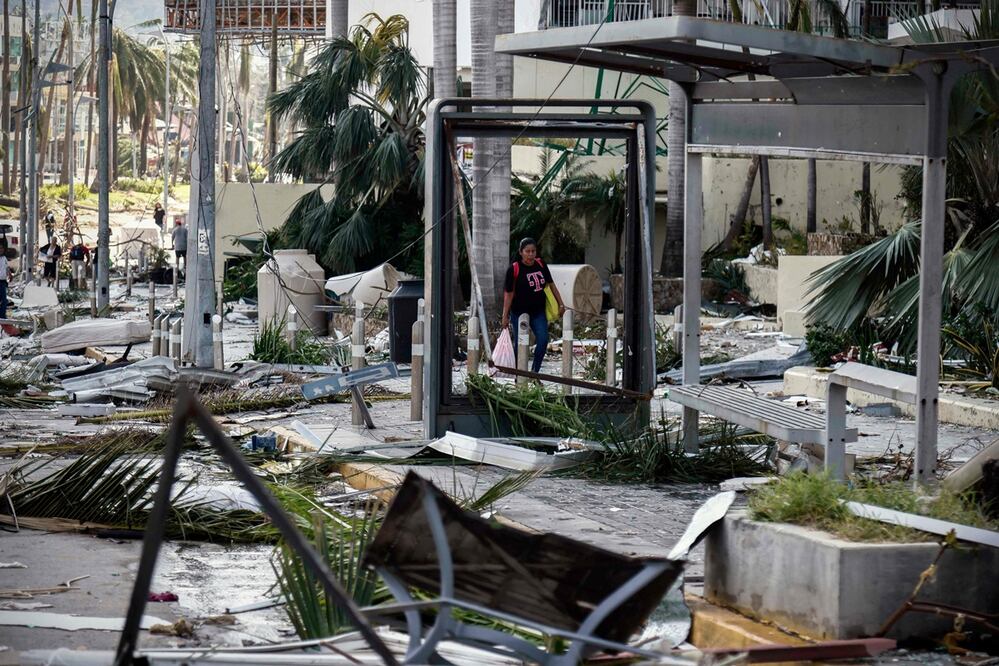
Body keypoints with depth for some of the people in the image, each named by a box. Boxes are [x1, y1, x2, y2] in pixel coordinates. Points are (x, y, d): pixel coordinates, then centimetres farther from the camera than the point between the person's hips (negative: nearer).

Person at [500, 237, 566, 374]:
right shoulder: (514, 269, -12)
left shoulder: (541, 265, 2)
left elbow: (551, 285, 12)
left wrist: (561, 304, 10)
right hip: (520, 312, -4)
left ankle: (534, 372, 3)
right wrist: (505, 316, -10)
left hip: (538, 311, 4)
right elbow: (508, 294, -10)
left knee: (543, 340, -10)